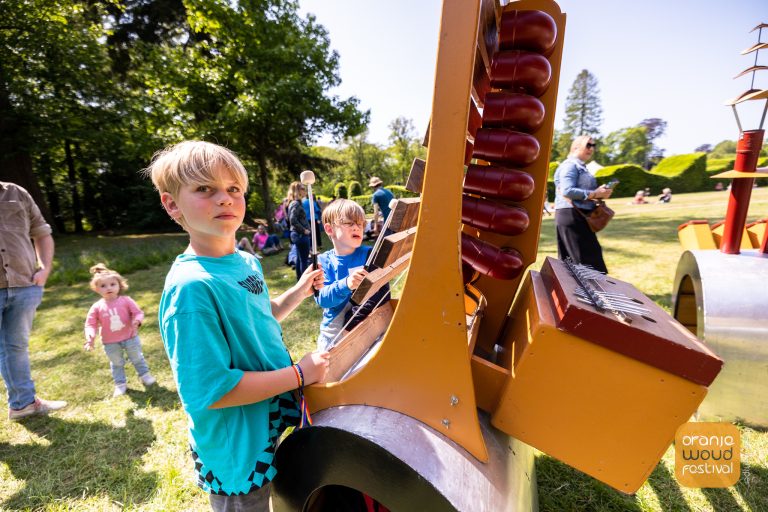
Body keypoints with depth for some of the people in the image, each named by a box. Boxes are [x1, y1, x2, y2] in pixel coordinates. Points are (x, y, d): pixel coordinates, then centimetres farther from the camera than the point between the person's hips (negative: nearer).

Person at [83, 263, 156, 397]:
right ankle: (120, 384, 34)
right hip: (110, 343, 1)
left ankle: (145, 375, 36)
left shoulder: (126, 300, -12)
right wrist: (90, 338, -22)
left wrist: (137, 321, -32)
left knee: (137, 359, 16)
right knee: (116, 364, 18)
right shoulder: (97, 307, -9)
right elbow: (90, 324, -6)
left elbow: (138, 312, -10)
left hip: (130, 338, -1)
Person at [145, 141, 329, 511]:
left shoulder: (247, 262, -3)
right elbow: (210, 390, -28)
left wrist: (298, 292, 0)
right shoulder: (191, 286, -28)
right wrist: (300, 374, -22)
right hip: (238, 456, -7)